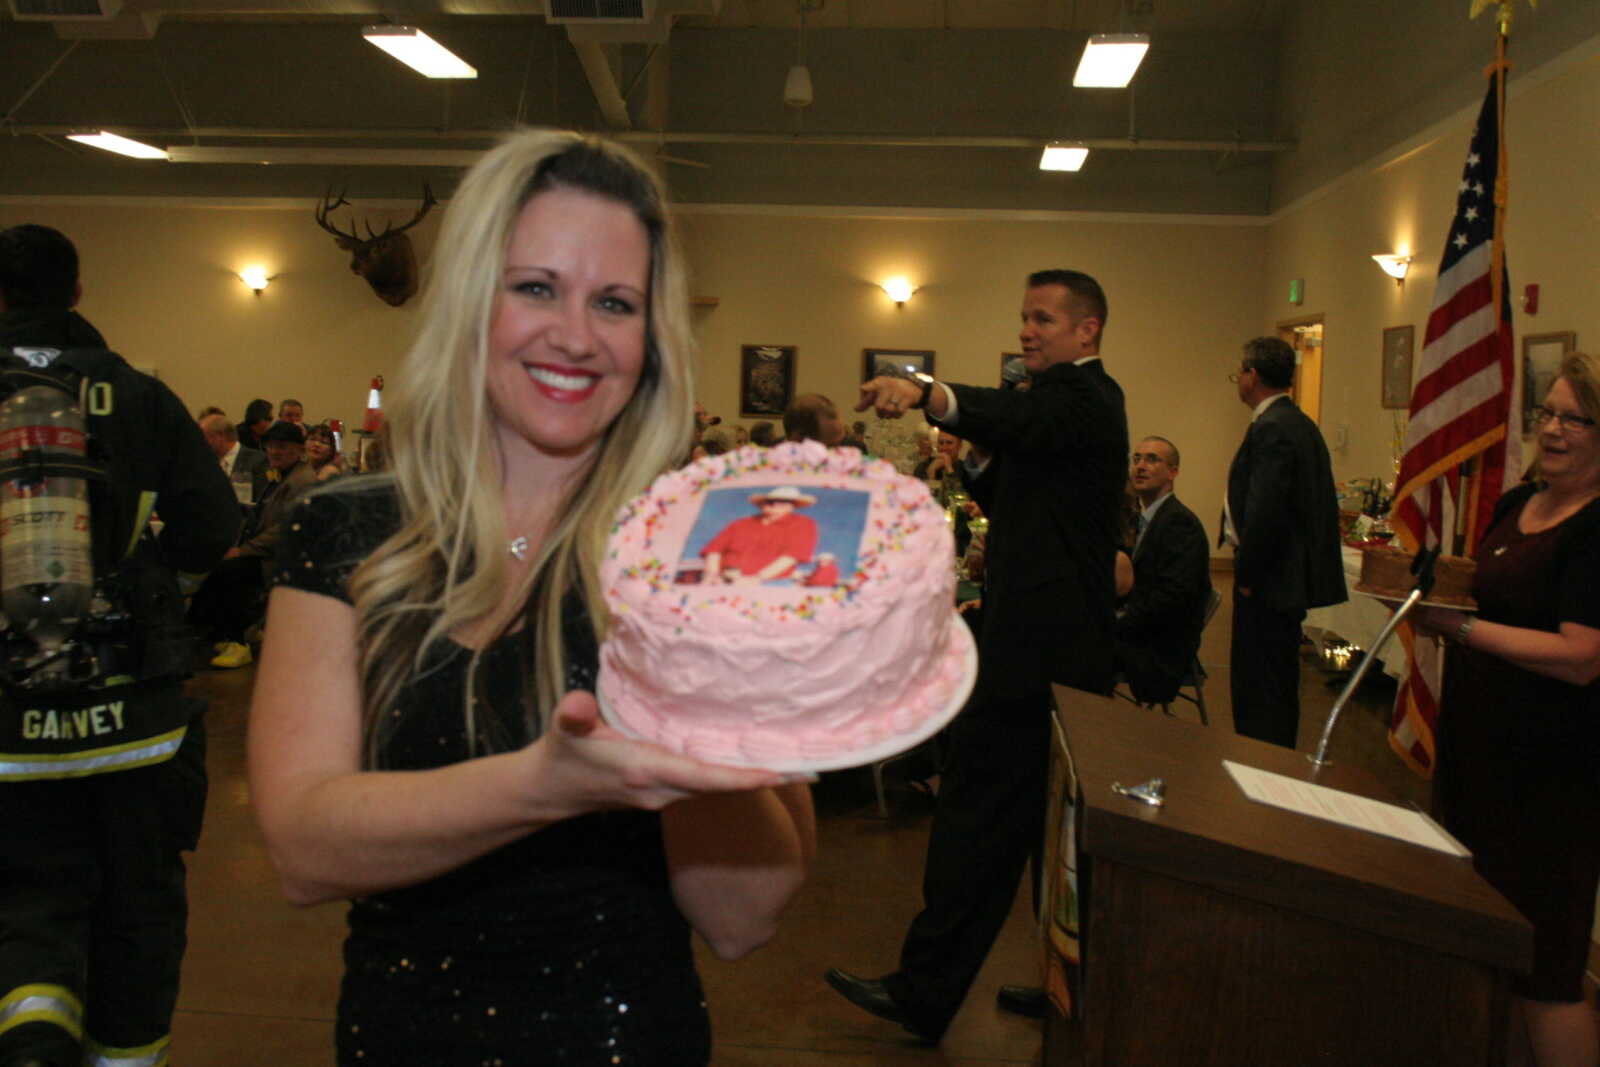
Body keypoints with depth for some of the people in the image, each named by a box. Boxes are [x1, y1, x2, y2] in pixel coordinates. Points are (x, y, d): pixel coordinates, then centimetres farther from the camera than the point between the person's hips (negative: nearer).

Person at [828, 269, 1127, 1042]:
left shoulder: (1082, 395, -11)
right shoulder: (1073, 397, 21)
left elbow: (1016, 418, -36)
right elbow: (1011, 499, 19)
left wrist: (926, 392, -52)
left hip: (1034, 647, -11)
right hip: (1060, 641, 11)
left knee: (978, 809, -5)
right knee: (1051, 819, 17)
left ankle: (925, 994, 3)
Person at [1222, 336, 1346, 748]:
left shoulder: (1271, 430, -18)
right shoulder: (1301, 424, 14)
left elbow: (1265, 513, -25)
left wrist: (1246, 573, -13)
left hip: (1269, 581, -10)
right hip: (1290, 575, 10)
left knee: (1262, 689, -3)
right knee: (1277, 687, 19)